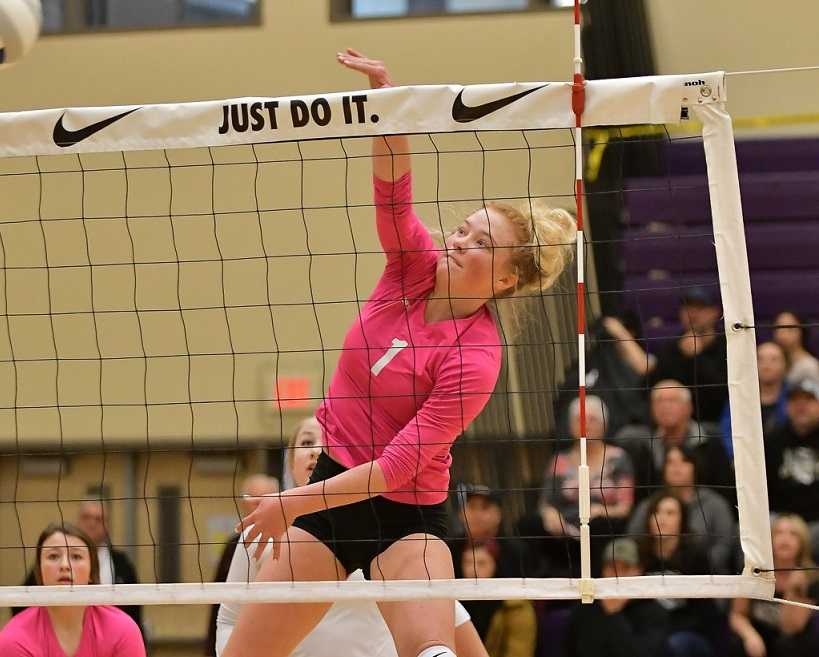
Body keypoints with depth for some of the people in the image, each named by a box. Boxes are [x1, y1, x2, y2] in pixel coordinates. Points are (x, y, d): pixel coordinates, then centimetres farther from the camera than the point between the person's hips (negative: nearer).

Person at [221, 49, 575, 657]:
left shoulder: (475, 357, -19)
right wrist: (384, 91, -31)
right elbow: (394, 185, -15)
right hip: (331, 491, 6)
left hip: (405, 515, -6)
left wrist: (297, 503, -19)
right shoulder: (416, 268, -2)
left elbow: (400, 463, -21)